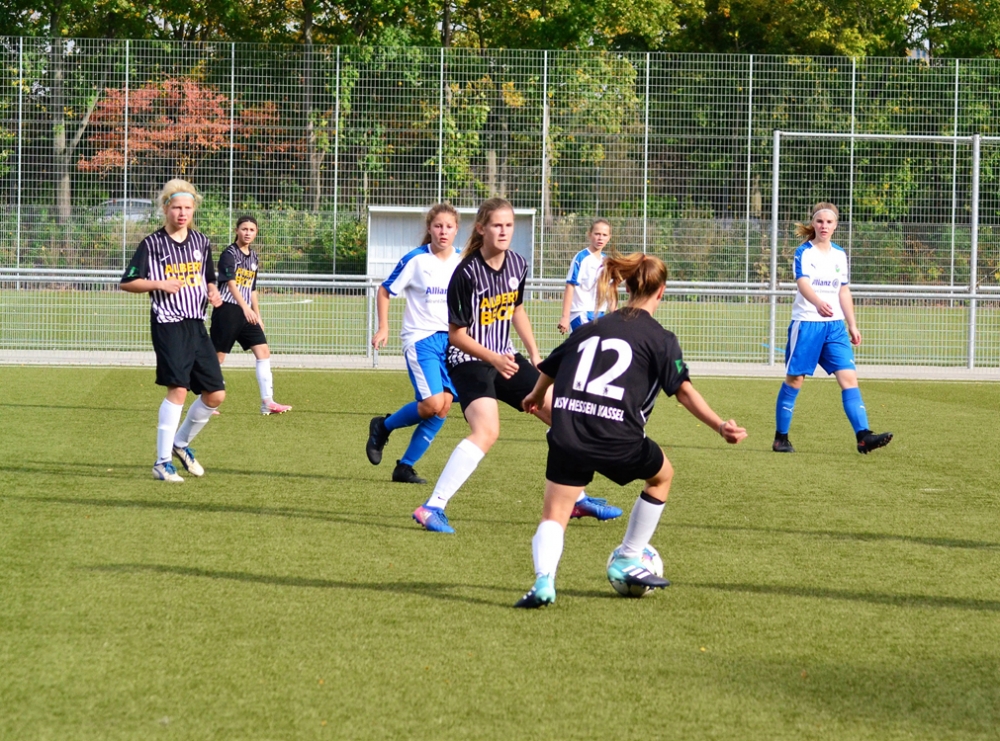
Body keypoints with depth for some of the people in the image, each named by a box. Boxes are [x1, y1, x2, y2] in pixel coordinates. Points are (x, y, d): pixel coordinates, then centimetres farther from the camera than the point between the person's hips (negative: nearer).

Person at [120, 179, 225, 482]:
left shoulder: (201, 242, 12)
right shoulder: (152, 244, -3)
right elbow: (127, 283, -2)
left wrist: (212, 292, 3)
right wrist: (160, 284, -15)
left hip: (197, 325, 6)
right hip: (168, 324, -6)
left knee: (216, 394, 3)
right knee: (178, 389, -18)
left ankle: (182, 443, 26)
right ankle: (162, 462, -9)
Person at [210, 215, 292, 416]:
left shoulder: (253, 258, 15)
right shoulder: (230, 254, -9)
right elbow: (231, 283, -22)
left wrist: (258, 316, 20)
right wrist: (245, 307, -34)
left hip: (246, 313, 7)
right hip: (228, 309, -7)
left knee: (263, 351, -2)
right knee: (218, 355, -3)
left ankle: (267, 402, -3)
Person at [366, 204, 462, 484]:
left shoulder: (463, 262, 5)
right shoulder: (415, 260, -7)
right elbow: (384, 291, 2)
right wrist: (383, 328, -5)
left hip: (452, 339, 5)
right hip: (421, 338, -5)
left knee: (443, 407, -4)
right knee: (432, 403, -20)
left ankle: (405, 466, 7)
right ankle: (382, 427, 7)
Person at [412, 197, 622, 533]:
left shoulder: (518, 265, 1)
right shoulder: (466, 274, -21)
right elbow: (457, 334, -16)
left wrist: (535, 355, 16)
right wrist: (494, 359, -27)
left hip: (505, 358, 8)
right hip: (469, 361, -8)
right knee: (487, 431, -30)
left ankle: (576, 499, 26)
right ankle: (432, 507, -28)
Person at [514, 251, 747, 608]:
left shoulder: (592, 328, 20)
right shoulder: (659, 338, 6)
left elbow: (550, 368, 29)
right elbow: (683, 390, -4)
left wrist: (536, 398, 50)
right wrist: (721, 427, -1)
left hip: (567, 436, 3)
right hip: (617, 440, -3)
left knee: (553, 518, 8)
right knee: (661, 475, 28)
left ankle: (543, 579, -22)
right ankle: (627, 560, 30)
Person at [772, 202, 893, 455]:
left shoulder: (840, 255, 12)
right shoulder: (804, 253, -6)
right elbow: (802, 283, -24)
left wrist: (852, 325, 14)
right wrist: (818, 303, -44)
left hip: (834, 325, 5)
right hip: (806, 323, -5)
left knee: (849, 377, -8)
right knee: (794, 379, 2)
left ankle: (863, 436, -15)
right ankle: (780, 438, 13)